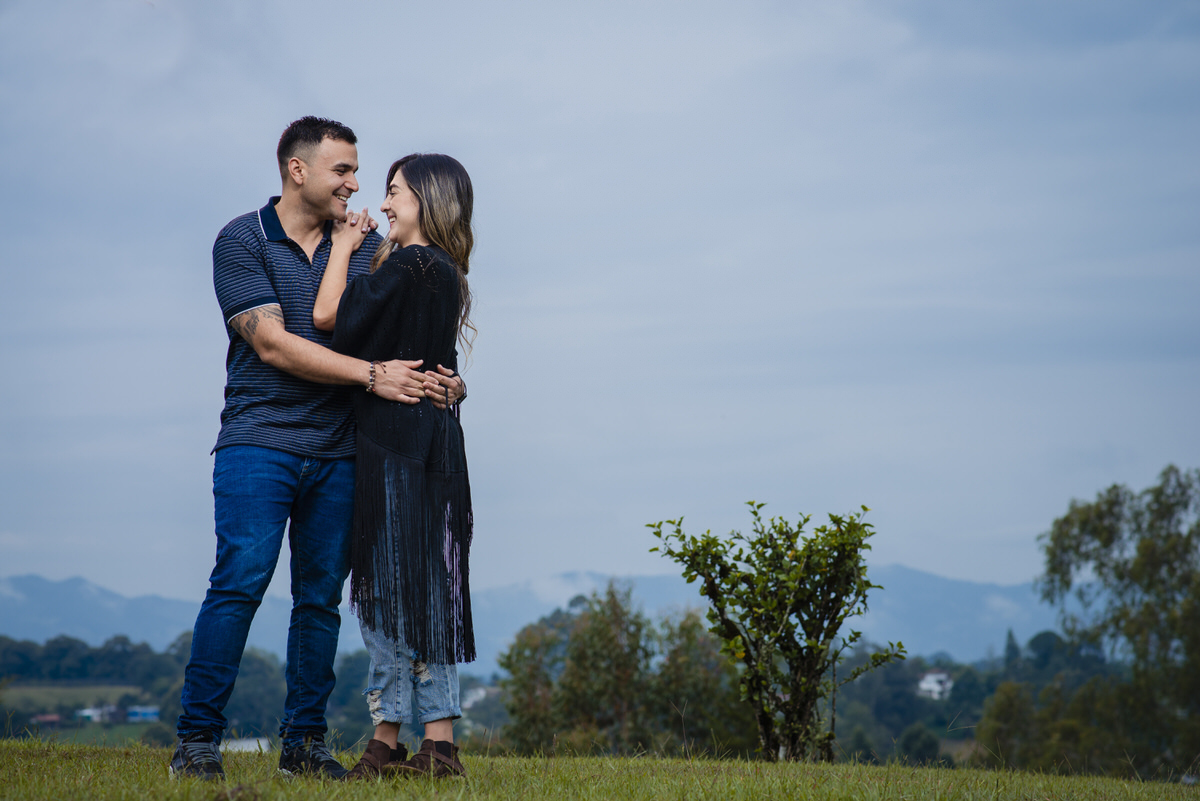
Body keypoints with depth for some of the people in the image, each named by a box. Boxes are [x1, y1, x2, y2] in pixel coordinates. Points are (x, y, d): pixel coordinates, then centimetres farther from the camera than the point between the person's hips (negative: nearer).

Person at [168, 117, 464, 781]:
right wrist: (373, 375, -16)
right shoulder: (242, 241, 0)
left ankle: (304, 740, 12)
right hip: (260, 437, -4)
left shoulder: (364, 242, 14)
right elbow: (273, 344, -11)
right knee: (240, 580, -12)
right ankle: (197, 739, -7)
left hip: (338, 450, 4)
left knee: (321, 596, 4)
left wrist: (435, 379, -11)